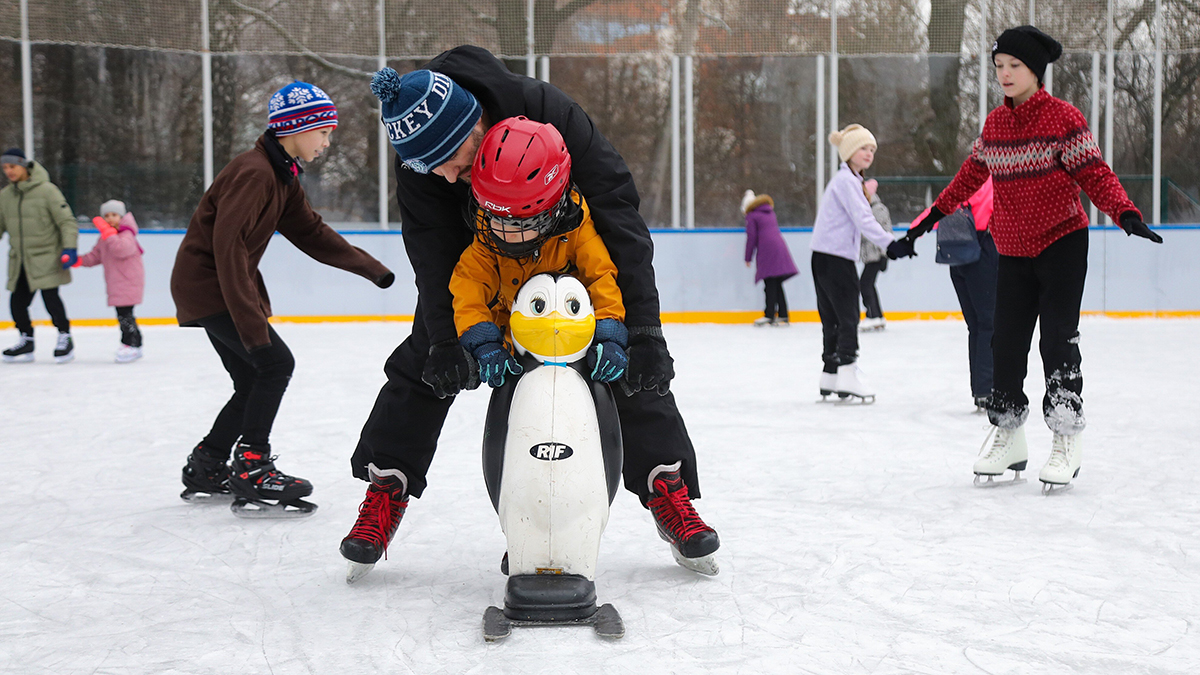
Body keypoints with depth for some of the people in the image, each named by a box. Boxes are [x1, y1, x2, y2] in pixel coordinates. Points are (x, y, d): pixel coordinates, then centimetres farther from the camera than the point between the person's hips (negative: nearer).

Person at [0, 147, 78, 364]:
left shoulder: (46, 190, -9)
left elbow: (67, 221, -9)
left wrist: (69, 248, -18)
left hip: (46, 258, -5)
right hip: (19, 260, 5)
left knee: (50, 297, -13)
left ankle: (65, 338, 6)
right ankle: (26, 341, 19)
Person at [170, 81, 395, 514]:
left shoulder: (283, 176, 9)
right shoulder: (253, 172, -23)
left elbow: (310, 232, 16)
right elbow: (228, 249, -29)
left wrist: (369, 267, 15)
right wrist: (253, 325, -33)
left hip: (220, 286, 10)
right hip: (206, 285, -10)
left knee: (254, 383, 10)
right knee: (275, 362, -13)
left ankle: (206, 467, 22)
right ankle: (251, 467, -7)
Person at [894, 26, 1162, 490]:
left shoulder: (1063, 117, -9)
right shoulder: (994, 123, 8)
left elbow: (1094, 174, -13)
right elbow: (971, 176, 18)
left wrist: (1126, 214, -28)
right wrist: (930, 219, 18)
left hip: (1062, 243, -5)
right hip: (1013, 251, 5)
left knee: (1058, 339, -7)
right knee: (1006, 342, 5)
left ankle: (1067, 439, 3)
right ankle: (1008, 436, 16)